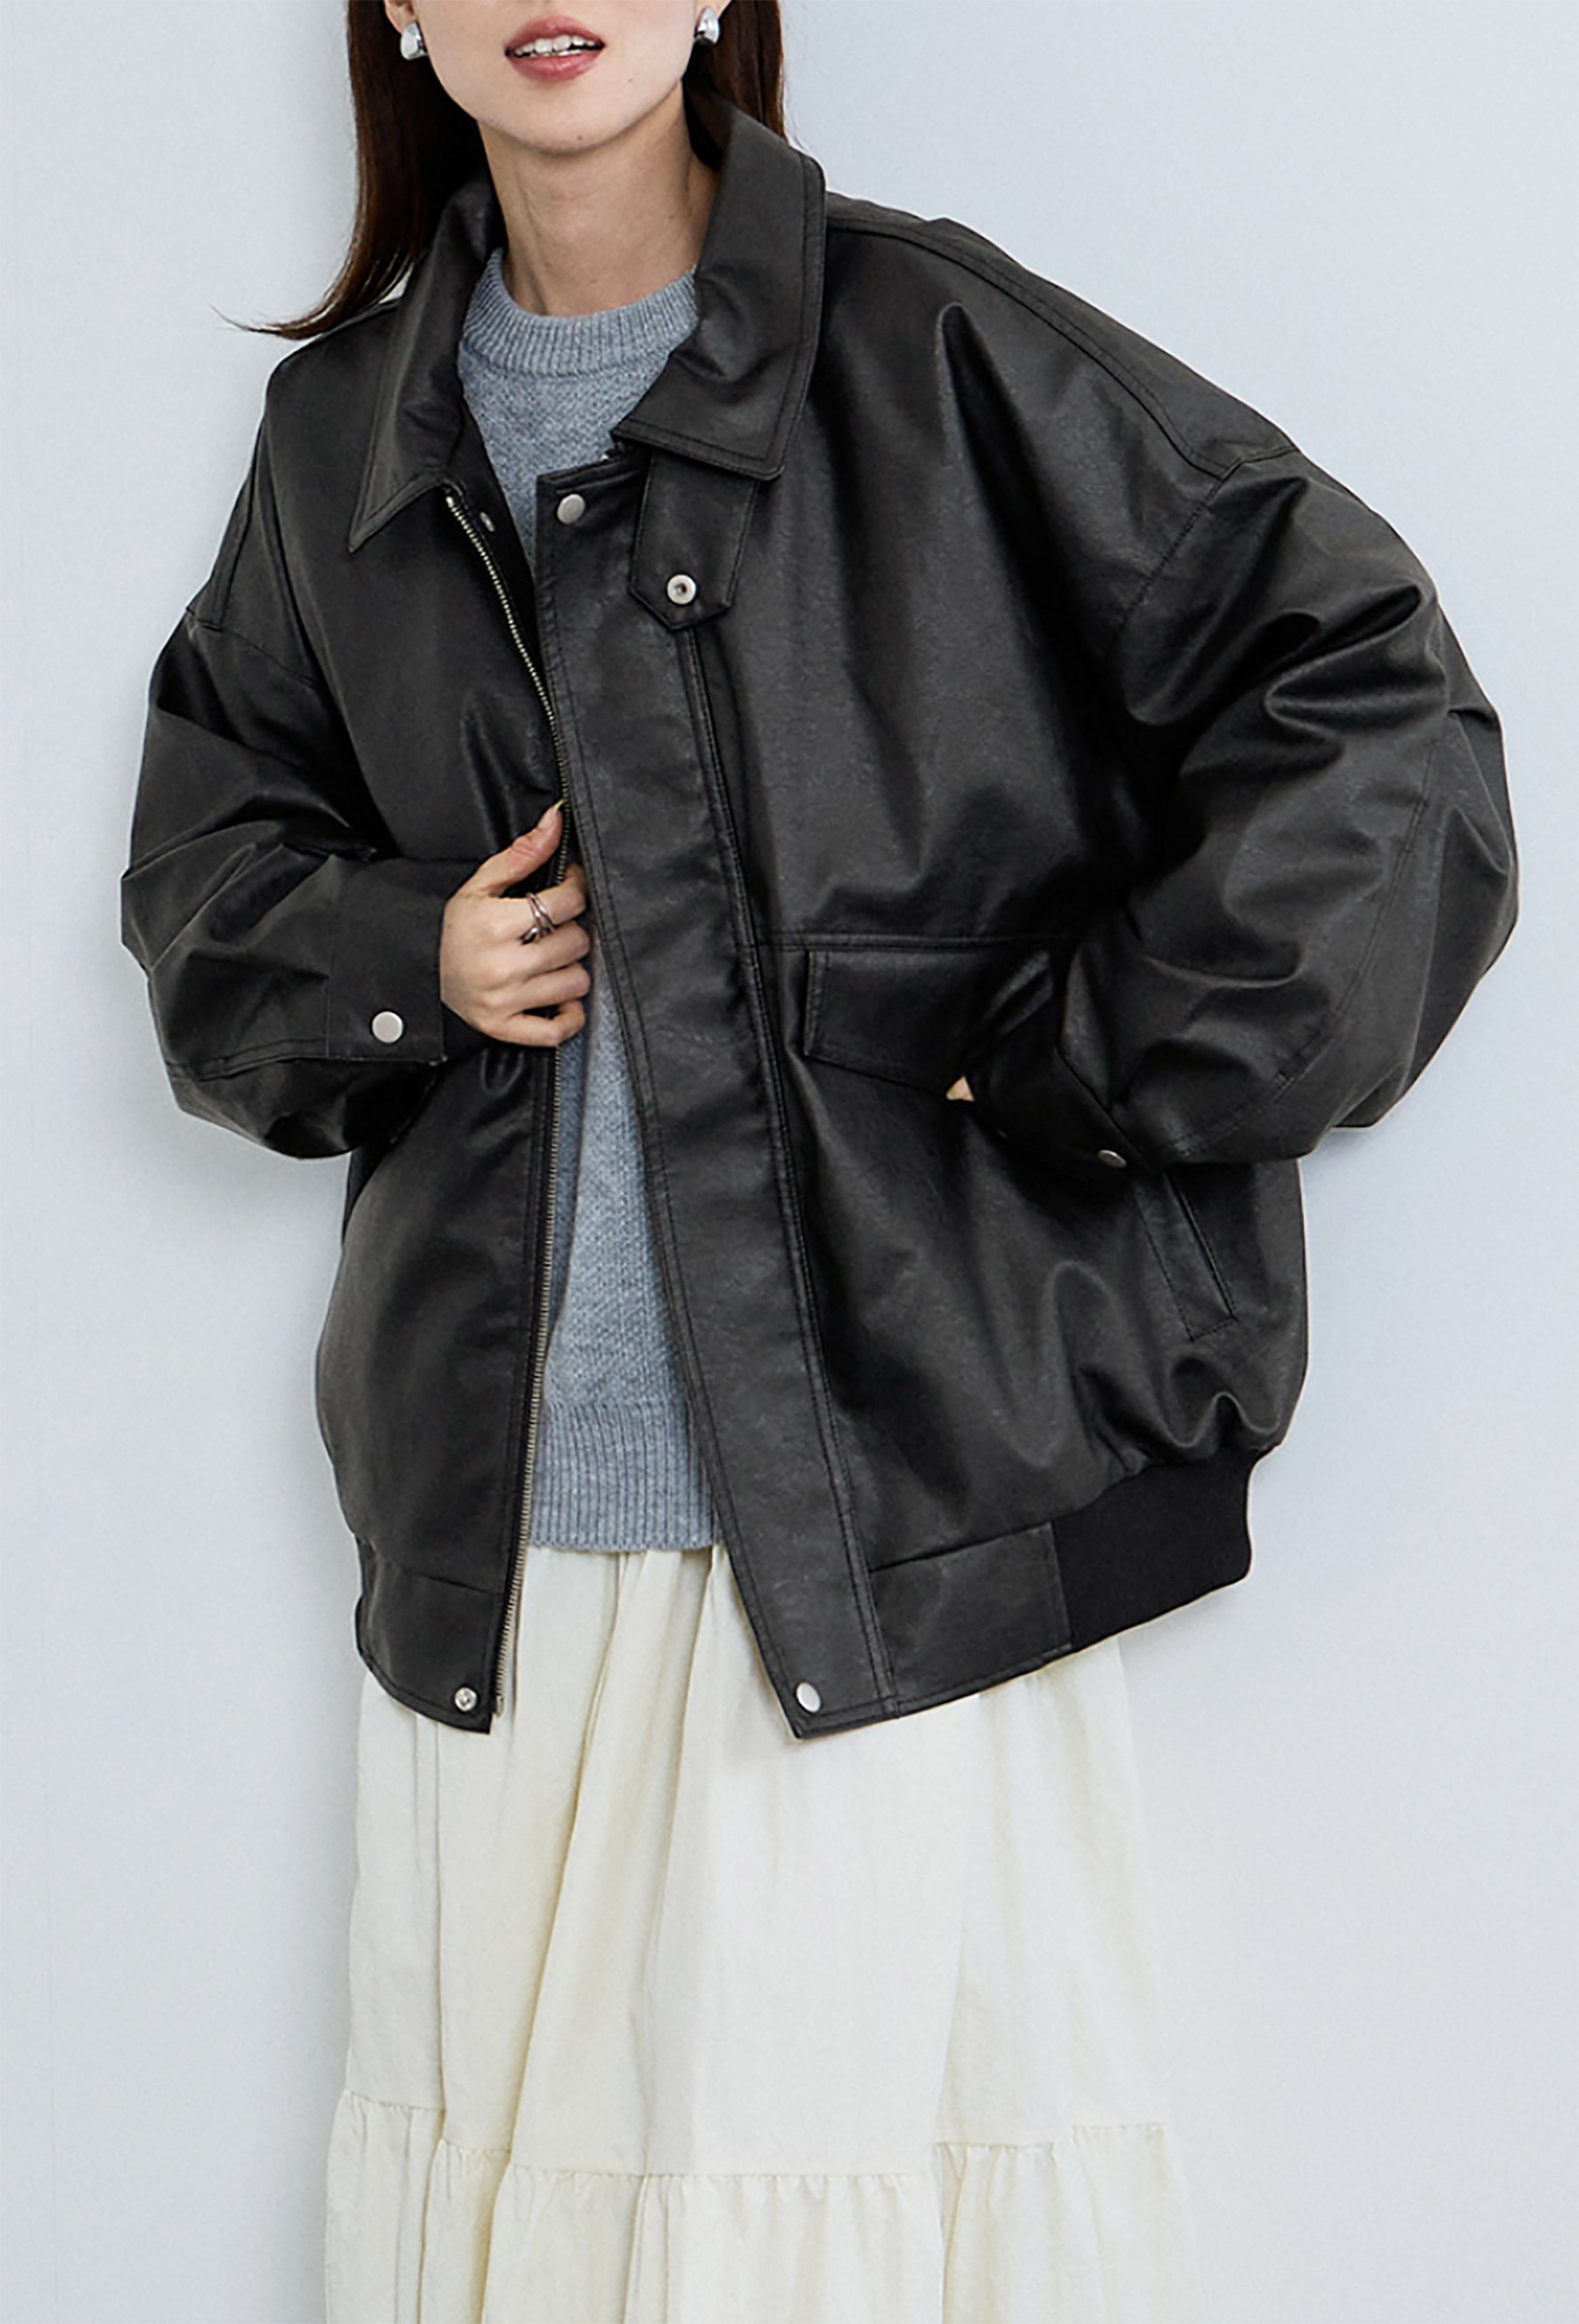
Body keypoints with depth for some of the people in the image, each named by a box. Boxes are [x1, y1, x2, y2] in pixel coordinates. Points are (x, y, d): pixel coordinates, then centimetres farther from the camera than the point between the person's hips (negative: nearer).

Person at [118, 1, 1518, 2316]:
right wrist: (398, 961, 2)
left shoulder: (934, 350, -4)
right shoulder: (348, 432, 10)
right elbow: (206, 846, 22)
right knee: (516, 2125, 11)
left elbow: (1377, 722, -4)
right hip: (494, 1510, 4)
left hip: (898, 1498, -4)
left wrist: (1071, 1069, -7)